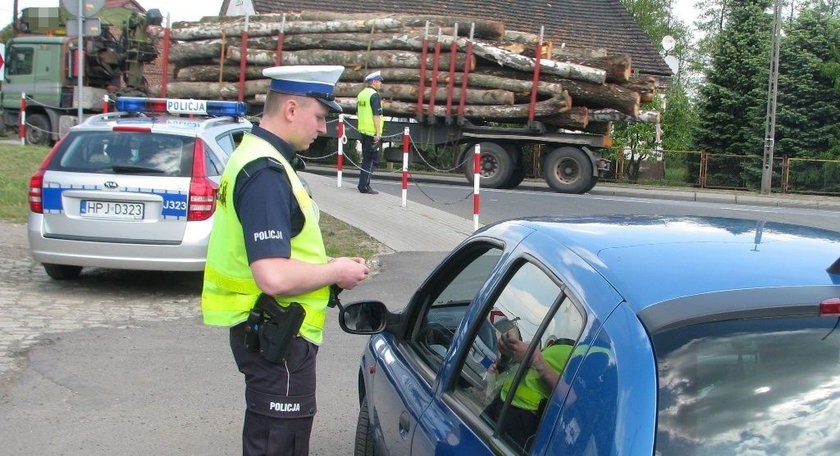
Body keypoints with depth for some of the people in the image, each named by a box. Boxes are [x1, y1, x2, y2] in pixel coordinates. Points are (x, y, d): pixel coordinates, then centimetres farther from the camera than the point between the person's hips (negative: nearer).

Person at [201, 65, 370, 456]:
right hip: (276, 338, -10)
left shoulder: (254, 156, 11)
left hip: (266, 333, 11)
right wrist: (336, 271, -15)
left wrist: (325, 267, 9)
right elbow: (274, 276, -30)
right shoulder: (266, 173, -22)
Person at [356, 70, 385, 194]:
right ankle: (364, 186, -4)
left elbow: (358, 113, 20)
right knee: (372, 160, -3)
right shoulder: (375, 95, -14)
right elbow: (376, 115, -19)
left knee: (366, 158, 17)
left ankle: (363, 184, 22)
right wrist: (378, 133, -19)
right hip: (372, 132, -9)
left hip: (363, 130, 9)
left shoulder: (361, 94, 12)